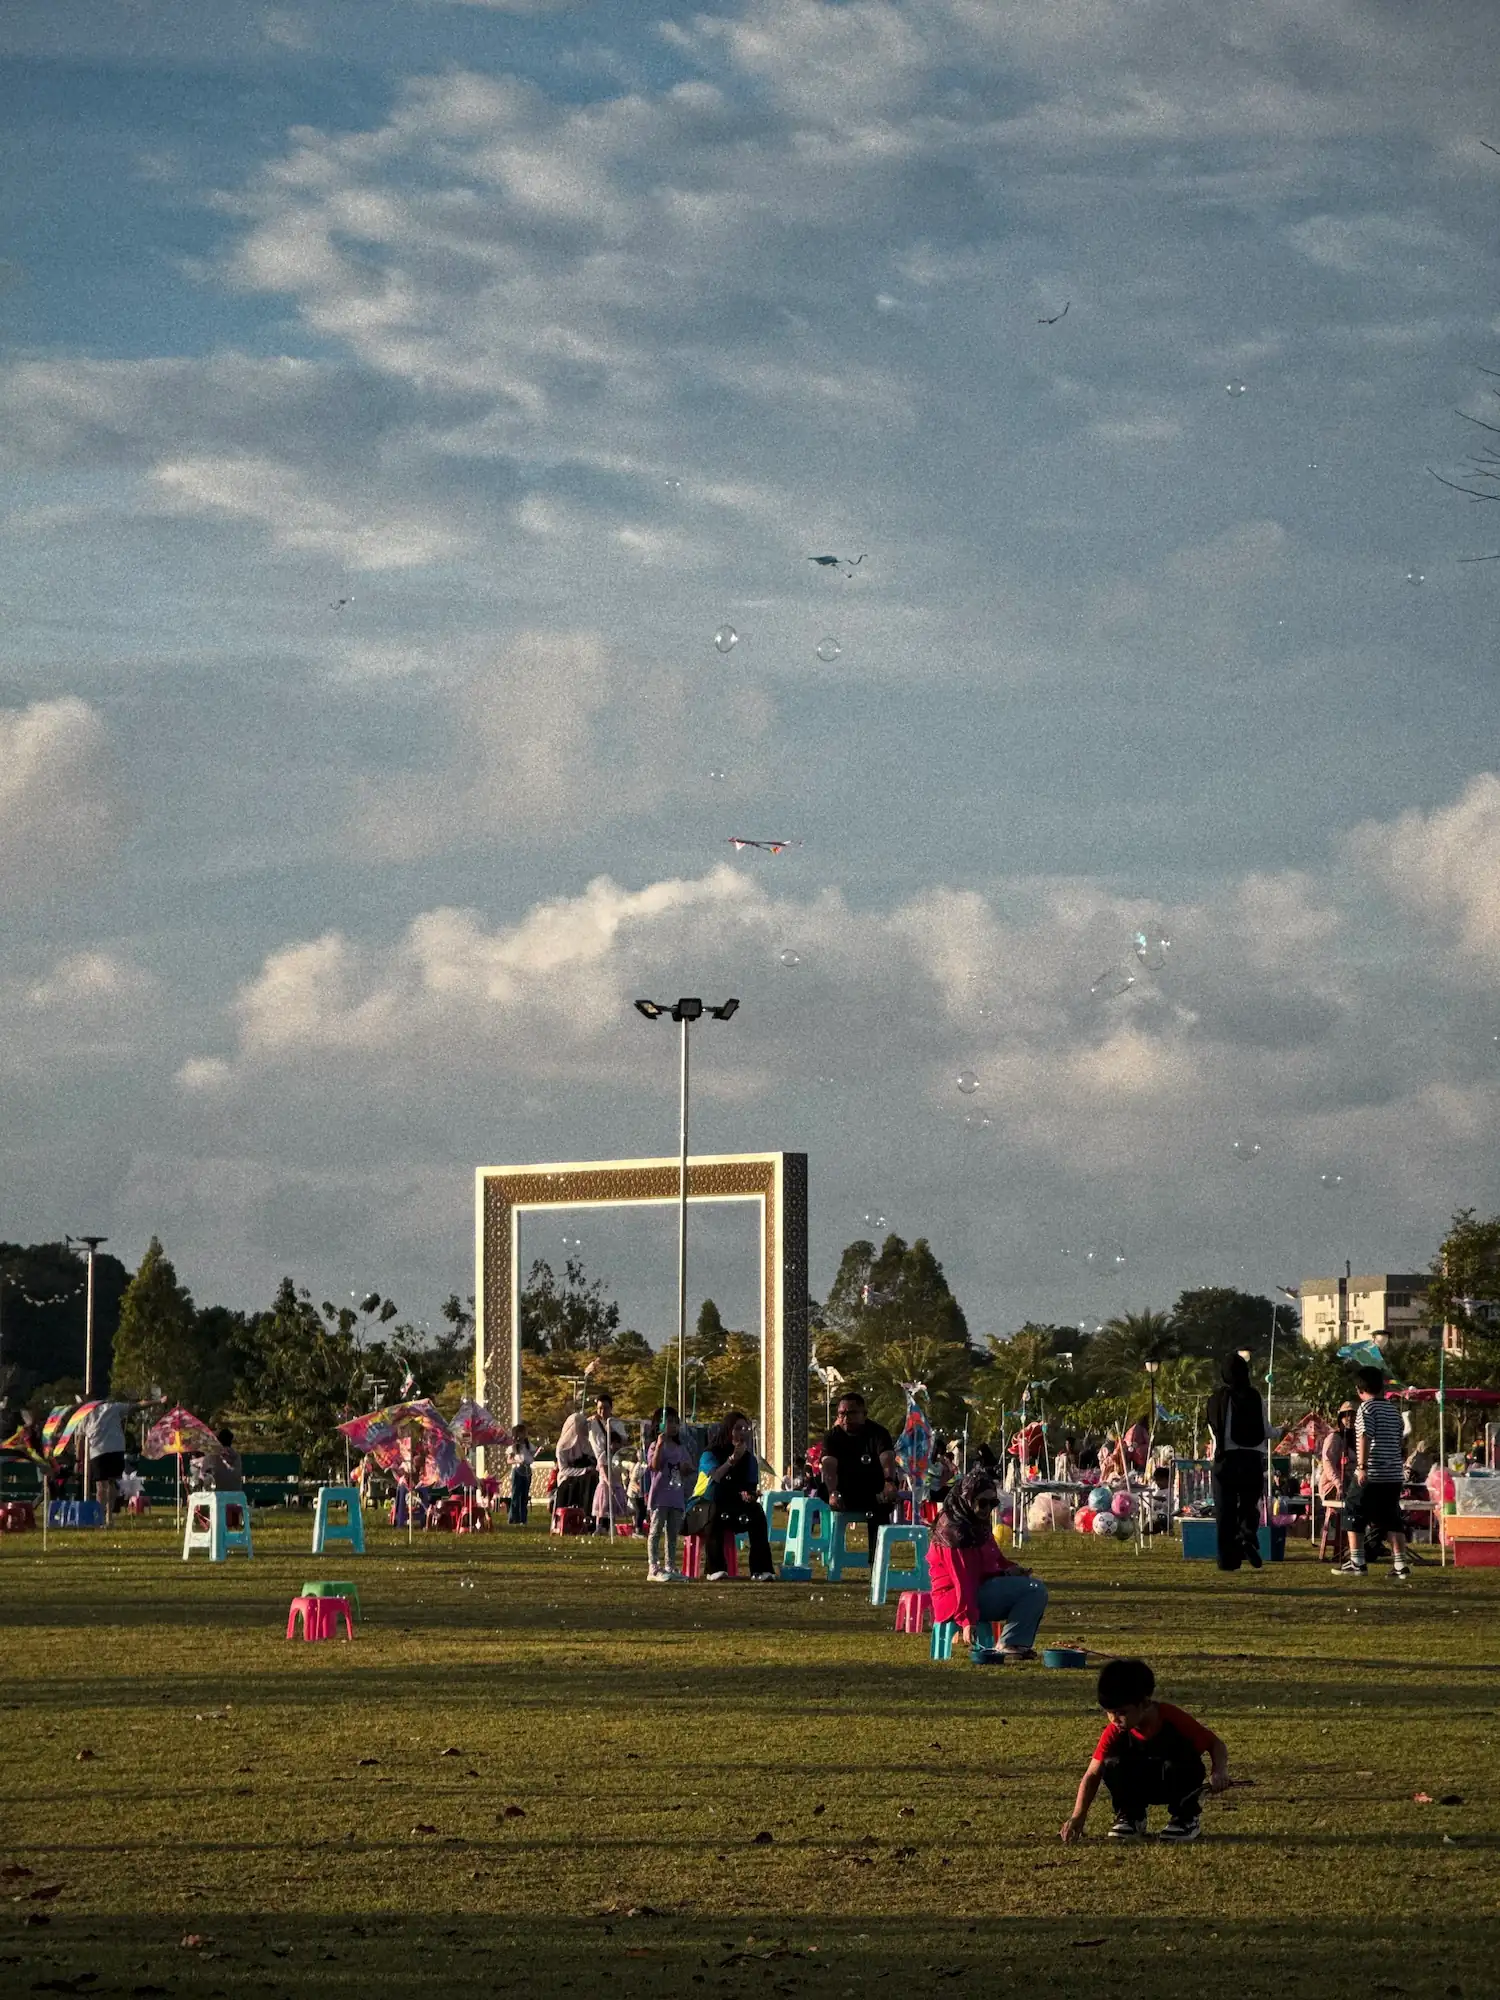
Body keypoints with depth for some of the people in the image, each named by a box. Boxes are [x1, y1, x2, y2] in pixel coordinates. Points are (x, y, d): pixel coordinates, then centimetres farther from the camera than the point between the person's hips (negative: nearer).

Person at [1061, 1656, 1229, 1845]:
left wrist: (1219, 1772, -35)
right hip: (1142, 1787, 2)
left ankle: (1186, 1818, -10)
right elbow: (1092, 1775, -13)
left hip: (1177, 1785, -2)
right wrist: (1078, 1816, -26)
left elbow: (1215, 1745, -14)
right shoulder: (1115, 1732, -16)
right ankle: (1130, 1817, -3)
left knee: (1175, 1764, -35)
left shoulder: (1173, 1719, -24)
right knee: (1112, 1765, -26)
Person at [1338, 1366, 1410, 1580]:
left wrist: (1362, 1467, -20)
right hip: (1393, 1474, 6)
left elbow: (1365, 1437, -17)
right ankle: (1400, 1564, -1)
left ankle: (1356, 1562, 3)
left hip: (1371, 1474, -6)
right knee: (1392, 1520, 7)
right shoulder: (1393, 1410, 14)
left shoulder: (1367, 1407, -6)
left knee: (1354, 1517, 5)